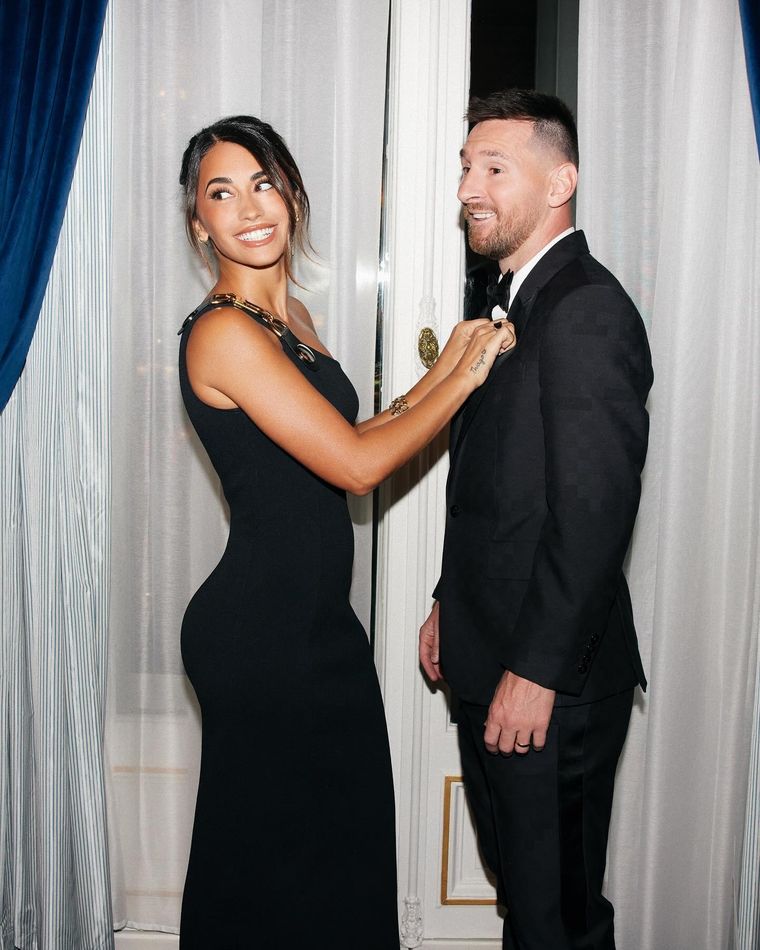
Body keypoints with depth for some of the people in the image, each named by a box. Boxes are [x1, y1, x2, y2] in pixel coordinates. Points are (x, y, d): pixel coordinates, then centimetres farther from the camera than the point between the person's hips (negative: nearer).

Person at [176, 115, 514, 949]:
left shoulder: (290, 316, 9)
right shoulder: (223, 332, -19)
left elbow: (353, 440, 10)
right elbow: (356, 465, -22)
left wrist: (448, 366, 4)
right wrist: (468, 374, -12)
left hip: (310, 621, 9)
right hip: (261, 631, -9)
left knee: (336, 835, 22)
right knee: (276, 849, 11)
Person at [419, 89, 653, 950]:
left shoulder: (588, 310, -18)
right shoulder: (507, 300, 13)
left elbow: (594, 512, -23)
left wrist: (535, 671, -20)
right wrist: (449, 606, 17)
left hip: (553, 680, -9)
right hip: (488, 656, 9)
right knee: (516, 879, 23)